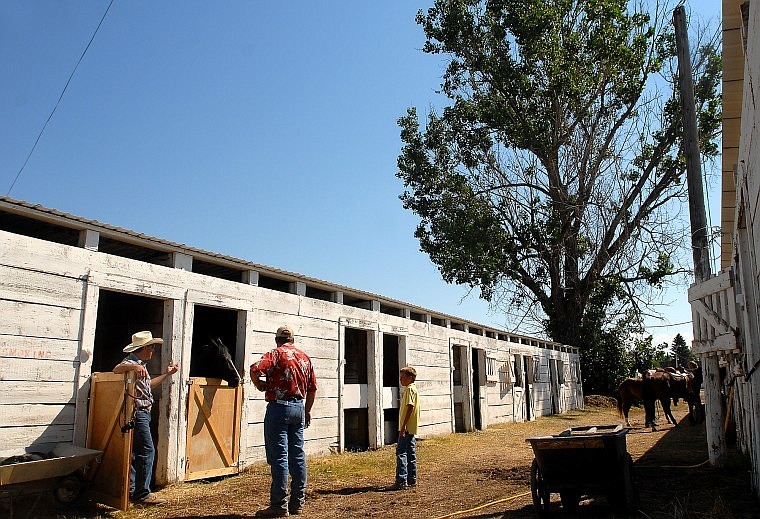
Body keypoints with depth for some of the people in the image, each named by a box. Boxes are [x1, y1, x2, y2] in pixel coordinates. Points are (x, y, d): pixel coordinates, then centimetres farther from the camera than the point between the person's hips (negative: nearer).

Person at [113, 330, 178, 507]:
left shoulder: (140, 365, 20)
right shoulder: (132, 363, -12)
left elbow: (148, 385, 31)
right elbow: (116, 369, -33)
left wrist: (167, 374, 34)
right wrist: (133, 367, -49)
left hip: (142, 413, 11)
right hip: (138, 412, -11)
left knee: (136, 452, 14)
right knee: (147, 450, -11)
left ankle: (131, 491, 21)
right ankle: (142, 494, -8)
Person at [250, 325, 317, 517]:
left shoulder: (276, 354, -5)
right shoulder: (305, 357, 13)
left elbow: (255, 369, -23)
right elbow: (312, 388, 15)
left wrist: (260, 386, -3)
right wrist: (307, 411, 24)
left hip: (279, 407, -6)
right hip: (299, 407, 6)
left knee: (279, 456, -3)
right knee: (297, 455, 10)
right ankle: (297, 503, 16)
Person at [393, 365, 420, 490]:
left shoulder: (410, 389, -13)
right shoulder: (413, 389, 17)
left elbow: (410, 407, -21)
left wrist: (403, 426, -23)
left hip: (406, 428, -10)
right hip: (411, 428, 10)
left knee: (401, 452, -10)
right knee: (410, 453, 13)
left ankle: (401, 481, -12)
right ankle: (412, 480, 19)